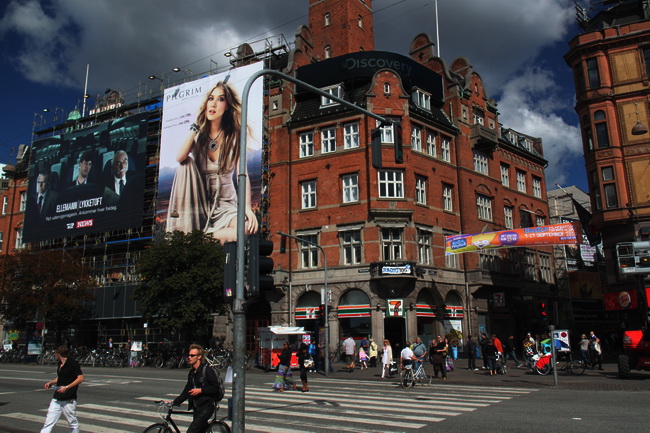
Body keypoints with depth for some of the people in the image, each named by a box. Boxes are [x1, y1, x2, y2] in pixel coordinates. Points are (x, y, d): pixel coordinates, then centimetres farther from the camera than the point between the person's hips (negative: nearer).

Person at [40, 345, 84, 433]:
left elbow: (80, 378, -19)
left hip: (69, 399, -8)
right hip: (56, 398, 8)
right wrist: (51, 382, 13)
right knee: (48, 422, 3)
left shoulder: (73, 363, -13)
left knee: (73, 423, 3)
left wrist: (66, 387, -23)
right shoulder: (59, 364, 13)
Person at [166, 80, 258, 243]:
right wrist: (195, 128, -9)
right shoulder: (199, 134, 5)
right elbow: (179, 158, -15)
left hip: (225, 204, -2)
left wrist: (247, 207, -28)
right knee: (187, 163, -23)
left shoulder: (234, 137, -1)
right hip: (197, 201, 2)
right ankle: (183, 231, -26)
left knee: (250, 227, -32)